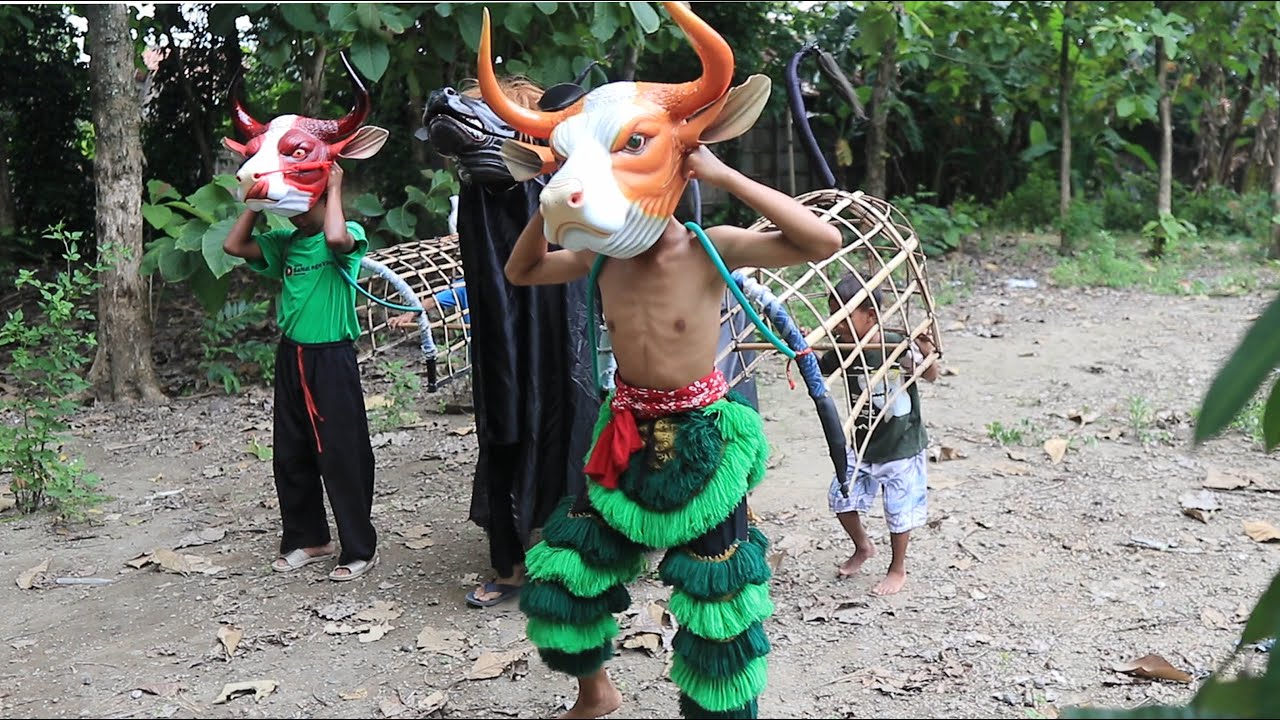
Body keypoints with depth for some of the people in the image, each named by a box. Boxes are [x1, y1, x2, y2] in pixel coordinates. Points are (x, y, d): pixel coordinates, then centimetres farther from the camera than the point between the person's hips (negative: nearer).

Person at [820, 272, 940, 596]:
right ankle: (862, 547, 38)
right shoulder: (842, 349, -7)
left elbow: (931, 376, -25)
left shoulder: (898, 346, -22)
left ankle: (897, 569, 28)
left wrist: (927, 354, -46)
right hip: (862, 445, 5)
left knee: (899, 511, 6)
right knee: (841, 497, 10)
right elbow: (818, 370, 5)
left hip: (902, 447, -5)